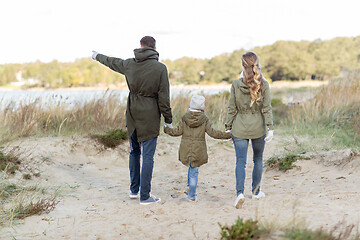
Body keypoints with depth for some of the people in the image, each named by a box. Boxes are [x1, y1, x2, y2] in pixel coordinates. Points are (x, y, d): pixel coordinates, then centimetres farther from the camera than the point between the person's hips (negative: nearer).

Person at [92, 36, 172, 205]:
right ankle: (145, 196, 0)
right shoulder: (160, 68, -11)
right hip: (150, 117, -4)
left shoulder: (129, 64, 2)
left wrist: (98, 56, 43)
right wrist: (168, 119, -1)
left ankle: (134, 190, 28)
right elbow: (163, 97, -11)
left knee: (134, 151, 20)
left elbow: (112, 62, 23)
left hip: (133, 115, 5)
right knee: (148, 156, -1)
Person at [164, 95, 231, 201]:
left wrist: (166, 129, 19)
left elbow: (178, 131, 1)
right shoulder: (205, 120, -7)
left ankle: (190, 186, 17)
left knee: (191, 166, 26)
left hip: (186, 149, 2)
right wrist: (227, 135, -4)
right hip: (198, 151, -2)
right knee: (194, 172, 4)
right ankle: (191, 195, 8)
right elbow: (212, 133, -10)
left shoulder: (184, 118, 0)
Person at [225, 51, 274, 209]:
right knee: (258, 160, 18)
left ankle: (240, 192, -19)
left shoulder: (236, 84, -7)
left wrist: (228, 127, 6)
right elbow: (267, 108, -8)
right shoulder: (263, 84, -7)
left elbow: (232, 109, -3)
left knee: (240, 161, -1)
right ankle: (256, 191, 29)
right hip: (258, 128, 1)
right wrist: (270, 128, -4)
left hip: (239, 128, -1)